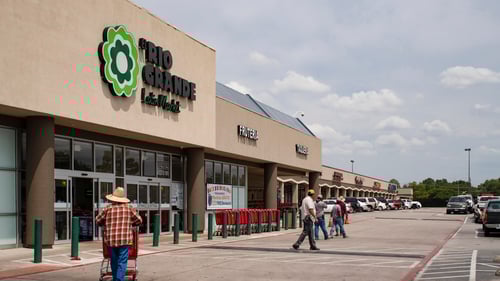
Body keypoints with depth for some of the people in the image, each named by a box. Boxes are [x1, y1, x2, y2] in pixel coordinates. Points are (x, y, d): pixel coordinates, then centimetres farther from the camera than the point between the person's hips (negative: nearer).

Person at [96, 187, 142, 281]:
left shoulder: (108, 209, 1)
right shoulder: (128, 209, 0)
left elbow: (98, 221, 11)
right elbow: (139, 221, 9)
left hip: (111, 240, 2)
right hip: (124, 240, -2)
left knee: (114, 262, 16)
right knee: (122, 263, -2)